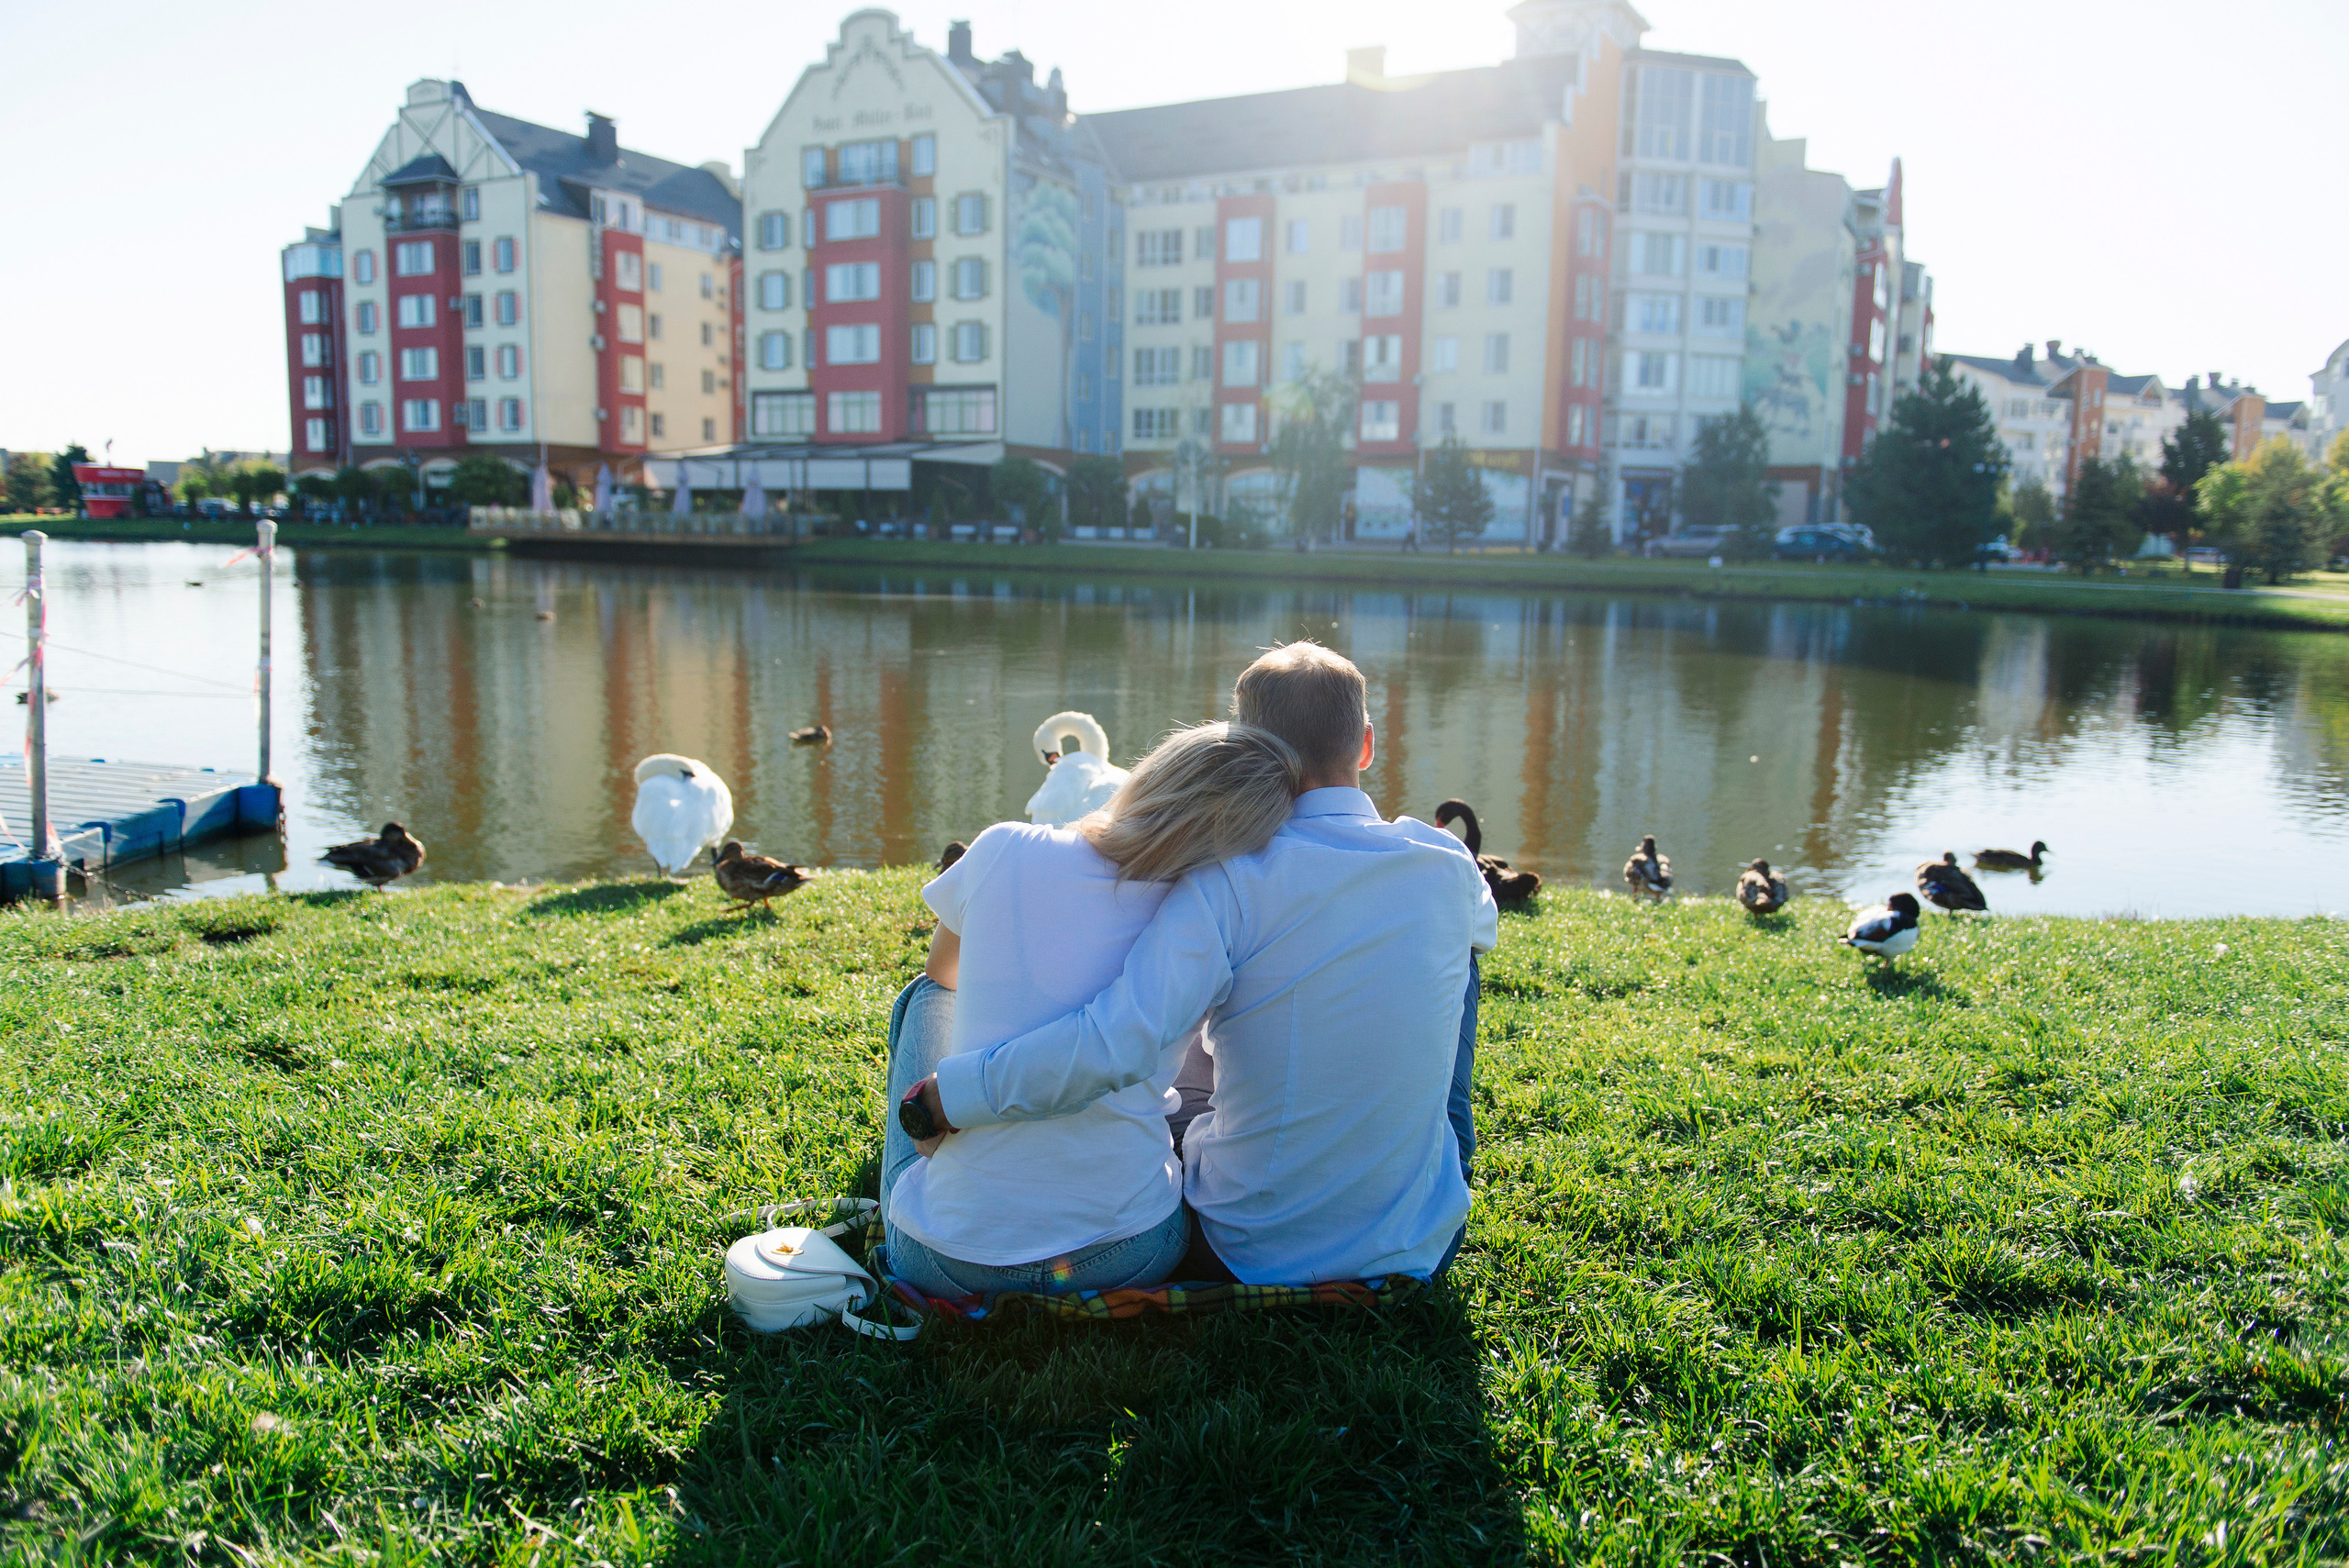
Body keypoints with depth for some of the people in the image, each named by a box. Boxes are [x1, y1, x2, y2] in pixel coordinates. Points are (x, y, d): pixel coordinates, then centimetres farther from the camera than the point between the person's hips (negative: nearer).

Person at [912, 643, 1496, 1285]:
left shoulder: (1231, 882, -20)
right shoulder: (1448, 865, -8)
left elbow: (1116, 1043, -32)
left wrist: (957, 1091, -19)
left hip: (1251, 1253, -2)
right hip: (1422, 1247, 2)